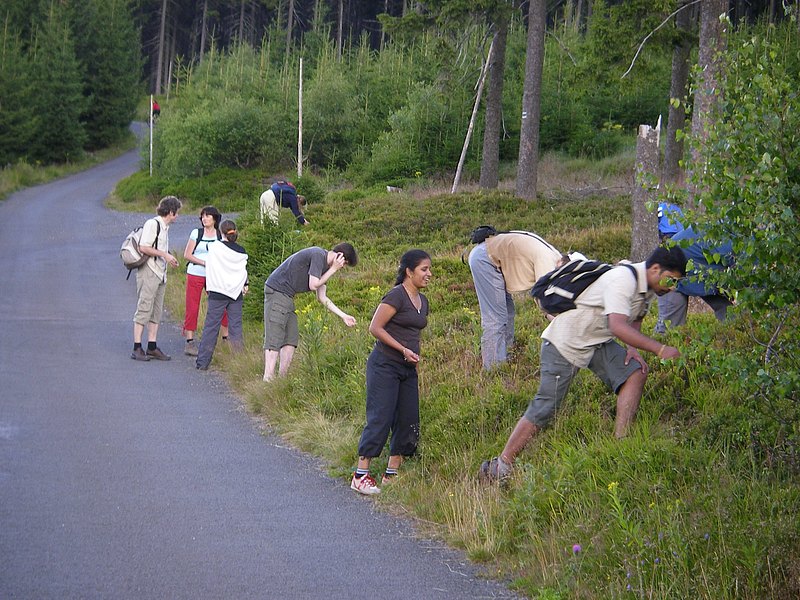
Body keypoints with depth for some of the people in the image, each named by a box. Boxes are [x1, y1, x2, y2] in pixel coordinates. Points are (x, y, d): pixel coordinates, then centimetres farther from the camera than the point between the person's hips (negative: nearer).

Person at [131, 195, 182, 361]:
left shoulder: (165, 227, 17)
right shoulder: (152, 224, -11)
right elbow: (144, 248, -19)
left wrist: (169, 258, 11)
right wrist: (165, 255, -16)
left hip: (160, 274, 10)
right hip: (149, 272, -10)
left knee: (156, 311, 9)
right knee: (144, 309, -9)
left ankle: (152, 347, 11)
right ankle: (137, 348, -9)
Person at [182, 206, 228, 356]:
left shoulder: (221, 236, 7)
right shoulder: (196, 233, 2)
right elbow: (187, 254, -2)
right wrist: (204, 263, -13)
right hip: (195, 274, -2)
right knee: (192, 308, -3)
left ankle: (226, 337, 10)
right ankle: (189, 342, -1)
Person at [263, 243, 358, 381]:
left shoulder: (324, 265, 15)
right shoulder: (318, 255, -14)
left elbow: (322, 297, 17)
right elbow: (313, 285, -17)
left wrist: (343, 316, 15)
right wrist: (333, 269, -9)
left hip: (287, 296, 10)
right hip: (277, 291, -10)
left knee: (291, 339, 9)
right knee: (274, 338, -13)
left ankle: (282, 378, 10)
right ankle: (268, 379, -16)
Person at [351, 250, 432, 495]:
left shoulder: (422, 301, 13)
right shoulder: (396, 296, -13)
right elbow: (375, 328, -16)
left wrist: (414, 361, 18)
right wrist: (403, 350, -18)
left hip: (408, 369, 8)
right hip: (384, 366, -8)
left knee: (408, 422, 4)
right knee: (380, 419, -11)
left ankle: (391, 475, 13)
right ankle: (360, 475, -7)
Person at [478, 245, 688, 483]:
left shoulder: (648, 286, 4)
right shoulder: (624, 280, -27)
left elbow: (635, 319, 21)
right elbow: (617, 326, -39)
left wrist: (633, 347, 1)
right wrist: (660, 350, -40)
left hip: (597, 343, 9)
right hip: (565, 340, -9)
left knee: (635, 372, -12)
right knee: (546, 406, -12)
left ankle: (620, 441, -12)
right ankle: (502, 464, -6)